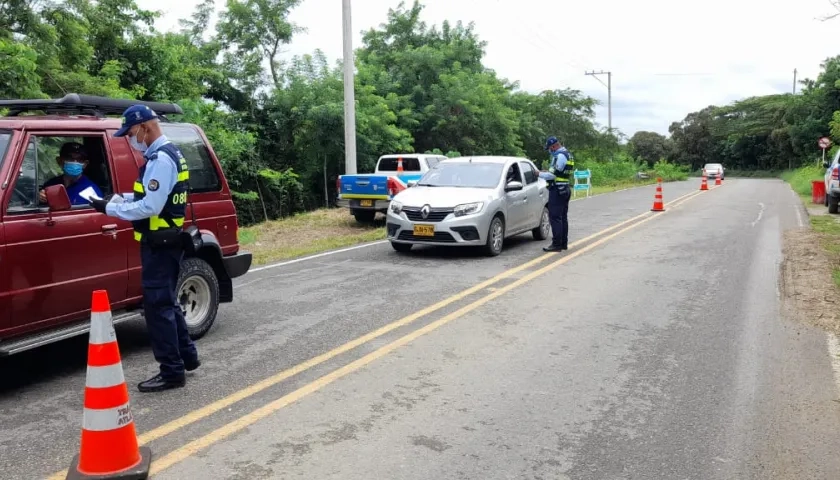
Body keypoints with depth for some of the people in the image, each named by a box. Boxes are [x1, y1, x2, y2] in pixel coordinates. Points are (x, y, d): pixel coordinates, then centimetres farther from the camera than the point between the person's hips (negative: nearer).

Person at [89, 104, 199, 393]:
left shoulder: (160, 159, -19)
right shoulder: (168, 154, 14)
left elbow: (150, 207, -24)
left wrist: (110, 209, -15)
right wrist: (120, 198, 7)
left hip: (159, 244, -10)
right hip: (165, 241, 10)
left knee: (157, 305, -5)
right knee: (167, 301, 18)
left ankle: (172, 372, 1)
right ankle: (187, 357, 28)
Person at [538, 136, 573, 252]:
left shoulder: (559, 156, -16)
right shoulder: (568, 155, 16)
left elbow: (553, 175, -19)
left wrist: (540, 174, -6)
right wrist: (548, 171, 13)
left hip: (557, 190, -11)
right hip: (565, 189, 11)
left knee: (555, 217, -8)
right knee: (563, 217, 13)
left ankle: (557, 244, -8)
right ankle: (564, 243, 19)